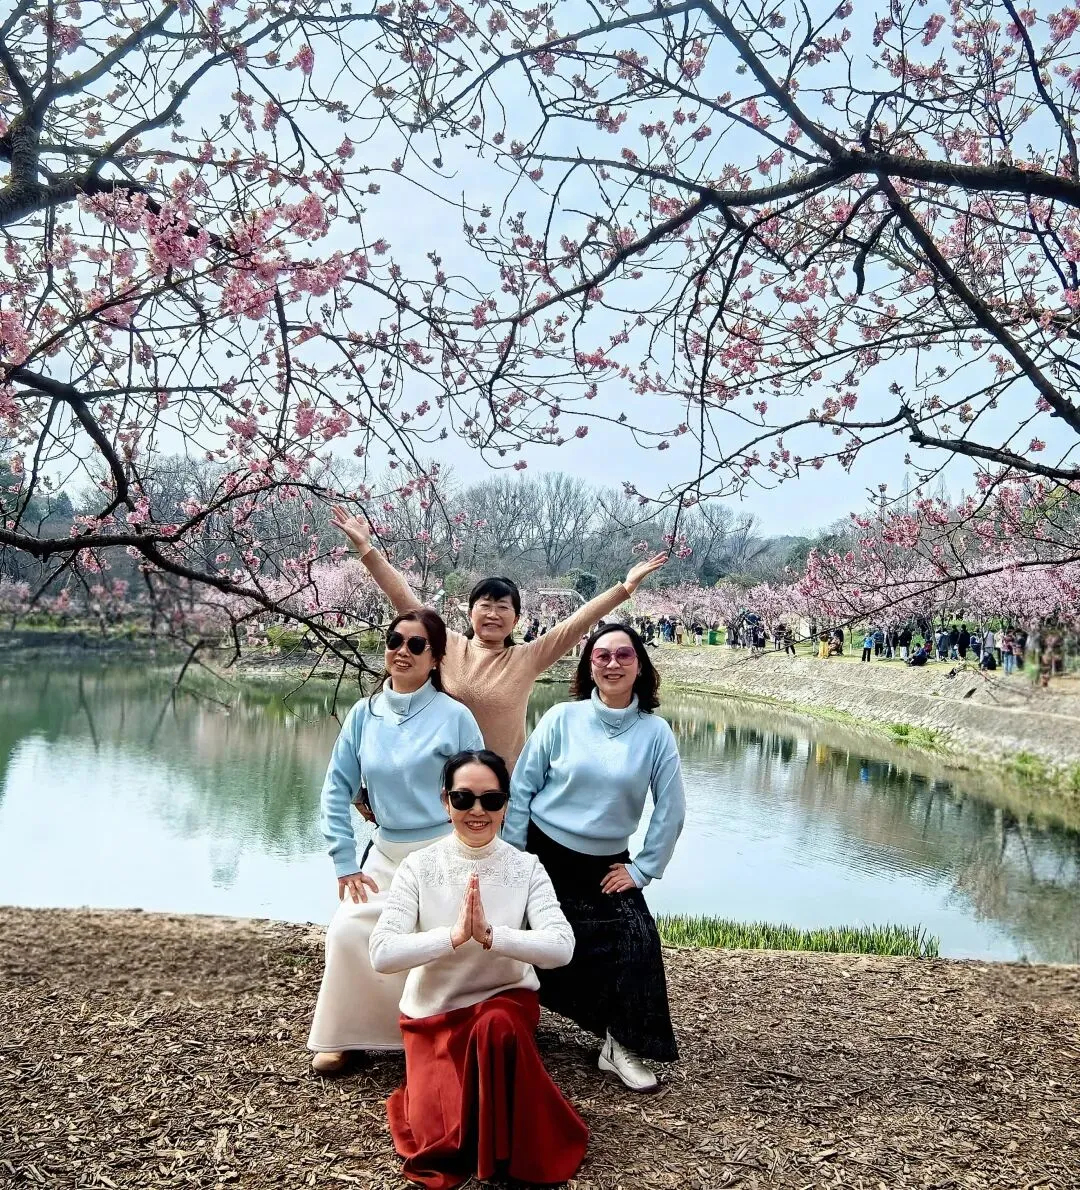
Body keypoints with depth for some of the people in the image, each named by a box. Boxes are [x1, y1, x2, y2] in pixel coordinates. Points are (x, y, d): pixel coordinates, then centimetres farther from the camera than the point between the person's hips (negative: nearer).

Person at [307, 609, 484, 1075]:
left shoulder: (454, 716, -12)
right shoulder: (364, 713, -1)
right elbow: (338, 789, 4)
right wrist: (345, 862, -1)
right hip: (386, 851, 4)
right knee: (348, 932, -6)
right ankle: (342, 1037, 14)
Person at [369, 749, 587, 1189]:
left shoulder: (527, 868, -10)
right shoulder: (418, 867, -12)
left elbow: (561, 947, -22)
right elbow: (382, 954, -21)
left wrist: (490, 935, -35)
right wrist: (454, 935, -32)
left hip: (506, 1001, 0)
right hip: (433, 1012, 0)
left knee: (495, 1024, -35)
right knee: (443, 1139, -16)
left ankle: (508, 1154, -7)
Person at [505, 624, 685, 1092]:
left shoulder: (656, 733, -8)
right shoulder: (562, 719, -10)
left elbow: (671, 809, -3)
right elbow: (520, 789, -6)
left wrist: (643, 869, -3)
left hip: (606, 866, 1)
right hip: (543, 855, -1)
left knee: (635, 944, -10)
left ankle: (621, 1047, 9)